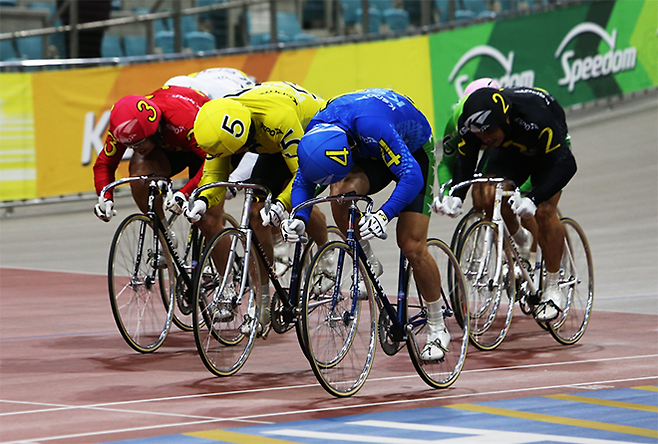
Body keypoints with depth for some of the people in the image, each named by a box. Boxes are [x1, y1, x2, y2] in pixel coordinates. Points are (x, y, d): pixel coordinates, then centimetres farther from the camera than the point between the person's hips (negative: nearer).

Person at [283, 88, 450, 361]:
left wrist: (384, 215, -53)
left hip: (413, 151, -5)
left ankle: (437, 329, 5)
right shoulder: (316, 132, -24)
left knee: (412, 247, -12)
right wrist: (299, 217, -27)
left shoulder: (371, 126, -43)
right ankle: (367, 264, -4)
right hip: (371, 155, 5)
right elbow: (303, 179, -9)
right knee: (341, 194, -28)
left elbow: (411, 176, -42)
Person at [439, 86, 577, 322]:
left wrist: (533, 199, -52)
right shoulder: (470, 123, -30)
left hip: (548, 147, -4)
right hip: (509, 149, 4)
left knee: (544, 211, -21)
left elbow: (566, 164, -40)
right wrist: (456, 195, -34)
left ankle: (552, 290, -8)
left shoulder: (534, 117, -43)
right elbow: (464, 161, -15)